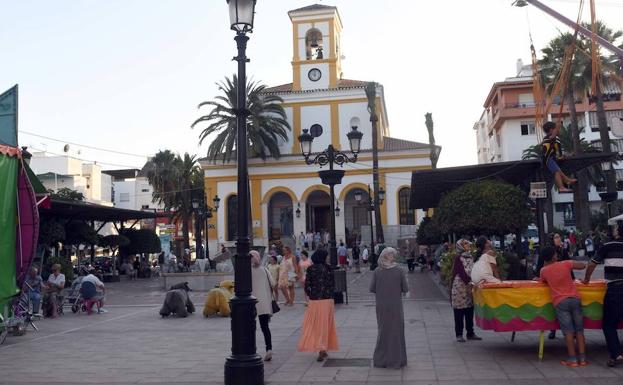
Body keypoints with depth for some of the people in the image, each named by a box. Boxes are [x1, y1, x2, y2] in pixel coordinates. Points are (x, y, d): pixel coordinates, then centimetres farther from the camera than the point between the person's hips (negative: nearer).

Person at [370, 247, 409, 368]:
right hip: (396, 306, -2)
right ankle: (396, 360, 14)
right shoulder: (399, 271, -10)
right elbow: (405, 289, -7)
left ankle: (380, 360, 21)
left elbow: (372, 288, -4)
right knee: (396, 331, 10)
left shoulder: (377, 272, -6)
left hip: (381, 307, 2)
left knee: (383, 331, 16)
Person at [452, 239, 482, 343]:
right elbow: (461, 272, -13)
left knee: (470, 311, 8)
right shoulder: (458, 258, -4)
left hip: (470, 288, 6)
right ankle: (459, 334, 3)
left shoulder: (470, 257, 15)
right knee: (459, 312, -2)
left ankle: (470, 333, 16)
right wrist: (469, 281, -24)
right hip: (460, 287, -6)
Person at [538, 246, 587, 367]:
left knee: (568, 331, -1)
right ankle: (582, 358, 8)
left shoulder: (543, 270, 4)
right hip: (575, 299, 1)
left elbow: (543, 281, 22)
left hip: (560, 302, -1)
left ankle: (572, 359, -4)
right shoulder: (565, 264, 2)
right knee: (579, 330, 7)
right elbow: (583, 265, 11)